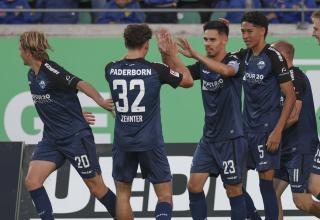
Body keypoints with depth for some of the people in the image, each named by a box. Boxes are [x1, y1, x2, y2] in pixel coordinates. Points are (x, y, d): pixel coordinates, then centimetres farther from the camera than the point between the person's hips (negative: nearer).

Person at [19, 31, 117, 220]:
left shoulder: (50, 70, -17)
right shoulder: (32, 75, 9)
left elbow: (80, 84, -26)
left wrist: (101, 102, -39)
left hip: (76, 137, -8)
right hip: (51, 140, 8)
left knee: (97, 188, -2)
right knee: (32, 181, -6)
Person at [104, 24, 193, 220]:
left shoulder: (111, 70, -2)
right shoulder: (155, 70, -11)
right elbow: (188, 80, 4)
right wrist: (172, 53, 11)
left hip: (123, 143, 3)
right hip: (151, 143, -3)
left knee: (123, 194, 15)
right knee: (165, 195, 4)